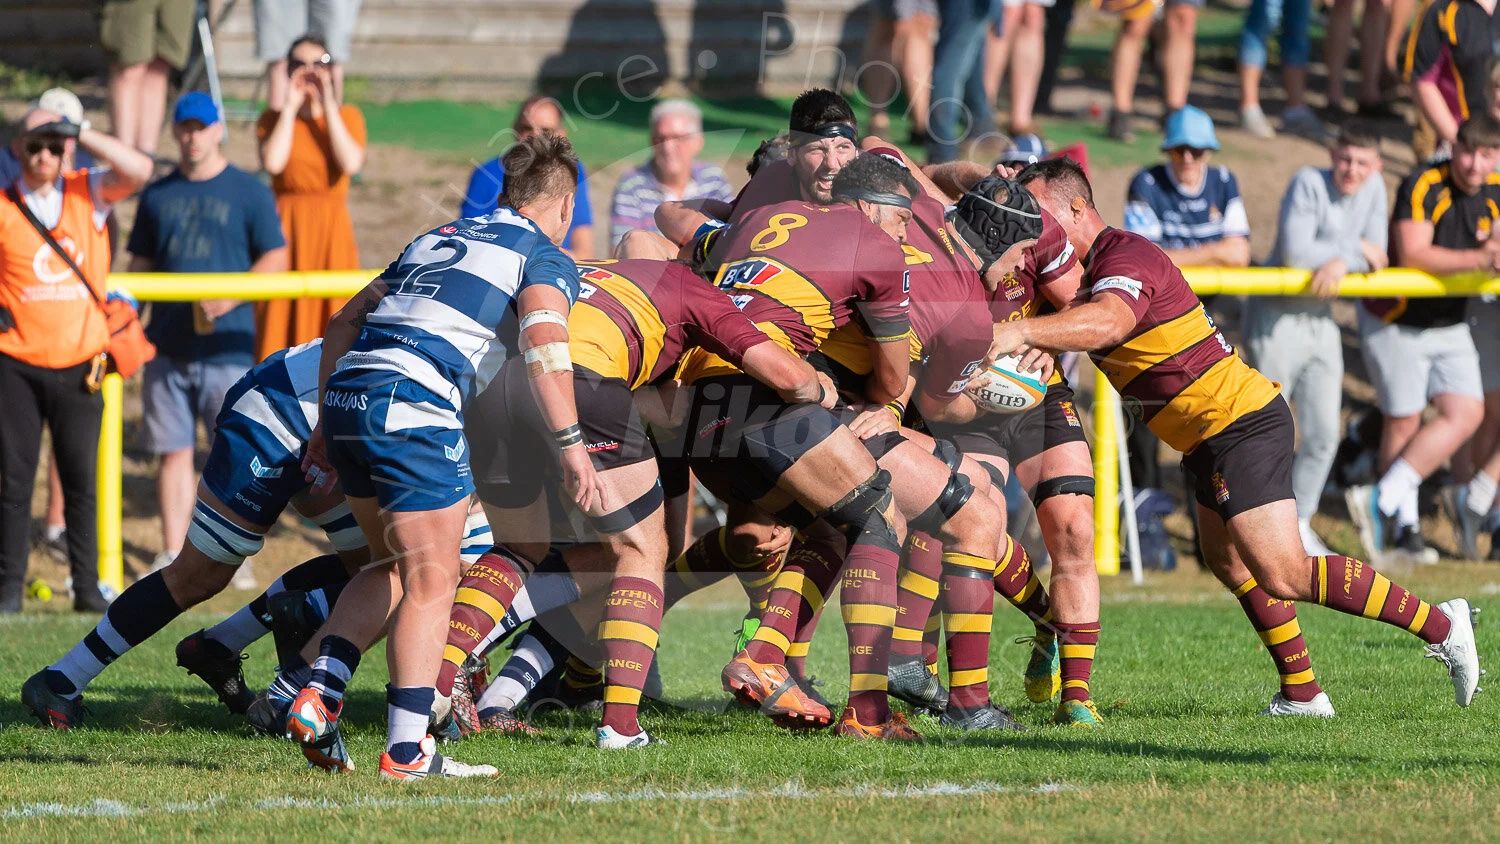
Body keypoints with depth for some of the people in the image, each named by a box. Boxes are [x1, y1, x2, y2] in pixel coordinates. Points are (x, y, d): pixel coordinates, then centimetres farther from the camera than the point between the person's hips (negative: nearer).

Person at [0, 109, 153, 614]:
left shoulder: (89, 195, 5)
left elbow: (139, 170, -10)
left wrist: (81, 134, -11)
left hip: (79, 366, 1)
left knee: (80, 480, 5)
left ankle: (87, 588, 11)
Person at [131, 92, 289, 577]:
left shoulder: (248, 192, 2)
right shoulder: (158, 196, 12)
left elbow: (275, 259, -1)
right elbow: (141, 265, 17)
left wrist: (232, 297, -16)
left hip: (227, 349, -3)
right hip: (168, 346, 3)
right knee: (174, 450, 5)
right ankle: (172, 555, 11)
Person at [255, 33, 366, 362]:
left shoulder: (348, 117, 6)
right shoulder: (274, 119, 5)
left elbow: (351, 163, -14)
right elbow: (272, 162, -15)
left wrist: (328, 106, -10)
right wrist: (290, 107, -8)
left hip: (331, 233, 0)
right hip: (286, 227, 0)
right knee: (282, 317, -3)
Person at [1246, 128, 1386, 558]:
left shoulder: (1373, 189, 2)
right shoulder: (1309, 183, -17)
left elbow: (1377, 259, -1)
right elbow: (1295, 252, -26)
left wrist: (1342, 262, -22)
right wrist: (1355, 248, -16)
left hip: (1322, 321, 7)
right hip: (1277, 317, -7)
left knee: (1323, 435, 7)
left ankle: (1298, 524, 22)